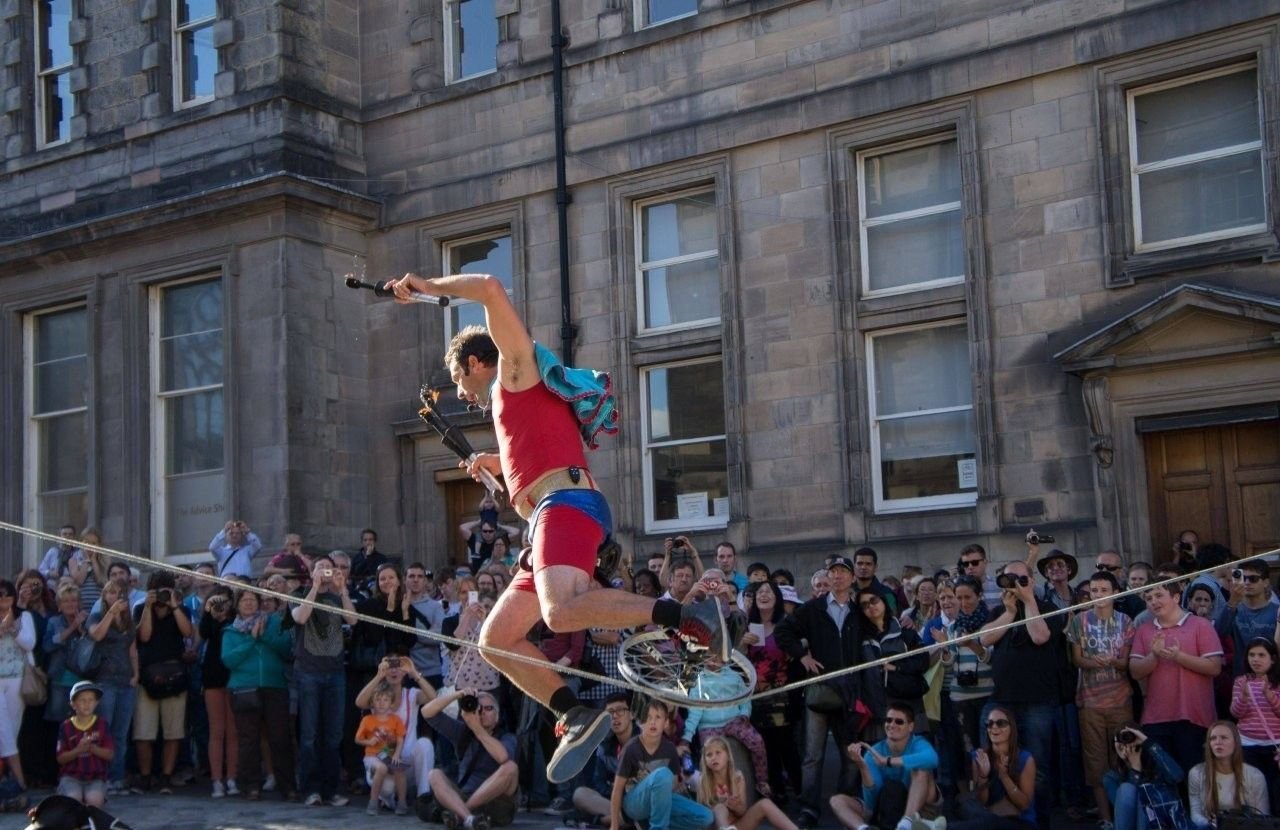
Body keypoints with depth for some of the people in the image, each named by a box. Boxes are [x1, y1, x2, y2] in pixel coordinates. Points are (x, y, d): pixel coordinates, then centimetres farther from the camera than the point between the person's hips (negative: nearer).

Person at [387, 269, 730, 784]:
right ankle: (577, 717, -2)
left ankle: (689, 618, -27)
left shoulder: (517, 370, 11)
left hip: (567, 506, -10)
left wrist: (428, 287, 9)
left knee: (562, 613, -34)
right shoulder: (512, 405, 35)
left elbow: (492, 288, -1)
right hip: (552, 521, 10)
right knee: (495, 640, 7)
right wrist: (500, 464, 40)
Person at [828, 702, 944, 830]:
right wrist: (862, 768, -32)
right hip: (885, 815, 4)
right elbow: (871, 804, -16)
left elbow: (932, 758, -43)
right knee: (837, 800, -14)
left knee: (921, 769, -27)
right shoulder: (874, 753, -7)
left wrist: (887, 761, -42)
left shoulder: (918, 744, -14)